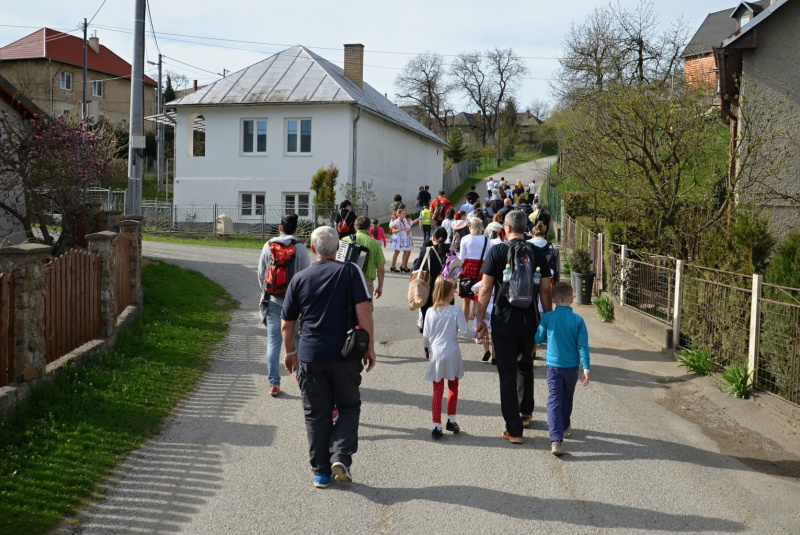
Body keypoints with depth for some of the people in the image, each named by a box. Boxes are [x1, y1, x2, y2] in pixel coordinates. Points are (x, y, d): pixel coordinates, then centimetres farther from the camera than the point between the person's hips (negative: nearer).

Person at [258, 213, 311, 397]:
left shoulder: (268, 247, 0)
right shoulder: (300, 249, -7)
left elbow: (261, 274, 6)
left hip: (273, 300, 1)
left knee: (273, 340, 2)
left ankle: (274, 383, -2)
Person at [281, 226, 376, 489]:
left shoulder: (299, 279, 3)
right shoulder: (350, 271, -3)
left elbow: (286, 324, 6)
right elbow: (364, 311, -11)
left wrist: (290, 353, 21)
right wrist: (369, 346, -3)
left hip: (310, 357, 2)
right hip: (345, 355, -1)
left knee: (316, 414, 11)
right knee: (349, 407, 16)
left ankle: (321, 472, 17)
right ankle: (340, 457, 0)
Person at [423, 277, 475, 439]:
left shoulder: (431, 312, 0)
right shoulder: (455, 311, -8)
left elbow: (425, 336, 5)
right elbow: (465, 331, -10)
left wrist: (429, 349, 23)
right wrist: (476, 333, 10)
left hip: (436, 354, 1)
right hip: (452, 354, -1)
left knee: (437, 391, 7)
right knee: (453, 388, 18)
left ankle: (436, 426, 5)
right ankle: (451, 420, 19)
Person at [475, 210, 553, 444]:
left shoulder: (496, 251, -7)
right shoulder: (537, 253, 0)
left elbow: (485, 288, -9)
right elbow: (545, 289, 1)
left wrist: (480, 319, -2)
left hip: (503, 321, -3)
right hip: (529, 320, 3)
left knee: (507, 374, 3)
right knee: (525, 366, 25)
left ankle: (514, 430, 4)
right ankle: (526, 413, 41)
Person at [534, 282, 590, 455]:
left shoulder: (547, 317, -9)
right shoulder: (578, 320, -8)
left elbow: (539, 338, 0)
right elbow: (583, 346, -9)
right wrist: (586, 368, -6)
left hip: (553, 365, -1)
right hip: (572, 366, 1)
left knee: (554, 400, -5)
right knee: (567, 399, 22)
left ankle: (556, 439, -19)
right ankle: (564, 427, 42)